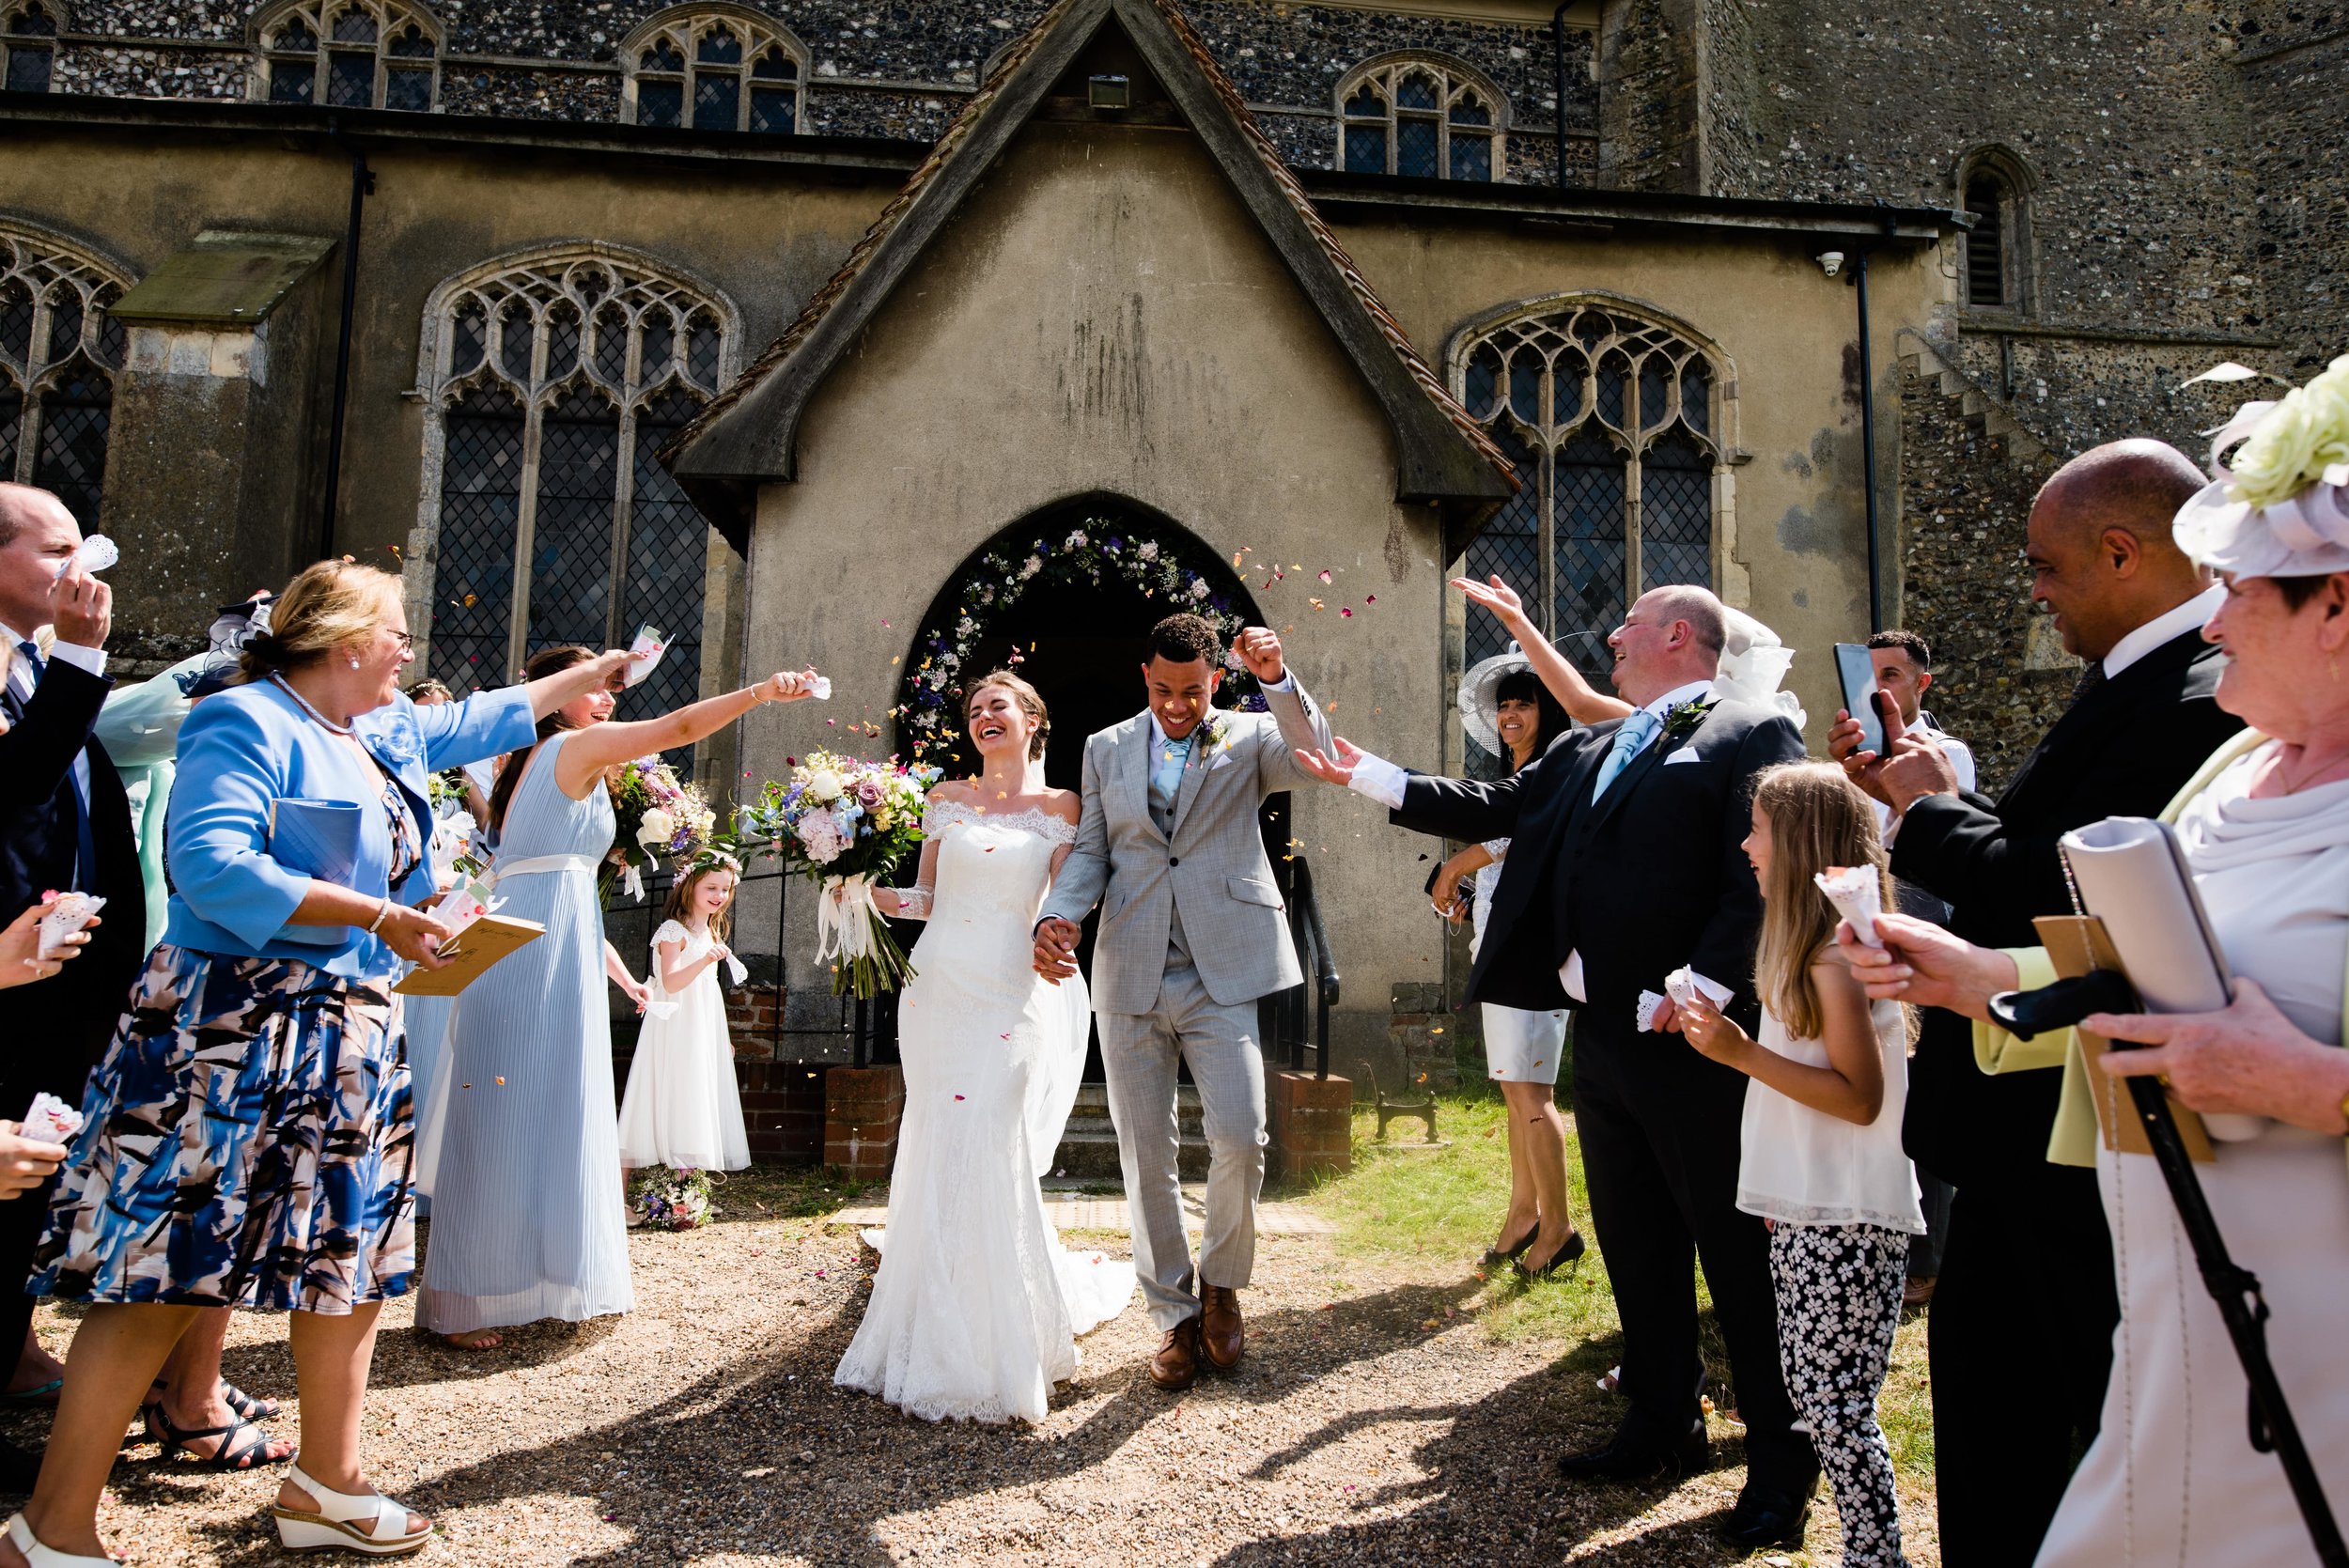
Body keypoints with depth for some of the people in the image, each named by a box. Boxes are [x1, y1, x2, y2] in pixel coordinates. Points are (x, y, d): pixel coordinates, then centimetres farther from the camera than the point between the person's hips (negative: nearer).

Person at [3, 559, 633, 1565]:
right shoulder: (248, 723, -10)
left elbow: (478, 722, 34)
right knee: (166, 1267, -5)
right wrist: (376, 916, -22)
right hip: (235, 1031, -9)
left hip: (348, 1043, 9)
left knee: (350, 1255, 11)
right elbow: (210, 863, -22)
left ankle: (326, 1486, 22)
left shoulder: (390, 730, 15)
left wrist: (586, 676, 40)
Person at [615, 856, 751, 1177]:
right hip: (676, 1032, -8)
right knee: (677, 1102, -11)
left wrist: (723, 1037, 23)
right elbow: (671, 982, -22)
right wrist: (705, 960, -37)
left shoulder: (712, 933, 16)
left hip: (705, 1034, 8)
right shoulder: (673, 930, -9)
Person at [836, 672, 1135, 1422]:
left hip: (1010, 993, -3)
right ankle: (933, 1336, 21)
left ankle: (996, 1346, 7)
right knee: (935, 1155, 3)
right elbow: (926, 897, 13)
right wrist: (869, 892, -2)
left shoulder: (1059, 806, 6)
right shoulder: (946, 798, 13)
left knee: (988, 1153, -10)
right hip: (938, 986, 3)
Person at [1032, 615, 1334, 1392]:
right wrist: (1058, 915, -7)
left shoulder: (1249, 737, 7)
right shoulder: (1106, 749, 14)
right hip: (1131, 978, 3)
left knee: (1240, 1138, -10)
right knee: (1146, 1157, 8)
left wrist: (1279, 681, -25)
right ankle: (1173, 1314, 25)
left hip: (1223, 973, -2)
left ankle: (1221, 1282, 19)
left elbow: (1317, 759, -11)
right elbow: (1090, 850, 11)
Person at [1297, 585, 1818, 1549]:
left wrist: (1704, 989, -24)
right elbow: (1490, 809, 19)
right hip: (1603, 1036, 8)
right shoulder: (1589, 751, 17)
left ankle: (1782, 1459, 20)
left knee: (1738, 1250, 3)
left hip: (1695, 1039, -8)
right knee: (1635, 1243, 17)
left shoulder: (1751, 736, -7)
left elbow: (1765, 877, -17)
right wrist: (1371, 777, 18)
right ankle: (1663, 1424, 32)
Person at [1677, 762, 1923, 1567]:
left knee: (1834, 1401, -3)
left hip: (1849, 1220, -10)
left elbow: (1860, 1097, -21)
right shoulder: (1808, 949, 12)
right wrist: (1729, 1042, 9)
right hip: (1808, 1208, 10)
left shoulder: (1835, 956, -17)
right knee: (1809, 1389, 15)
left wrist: (1744, 1054, -23)